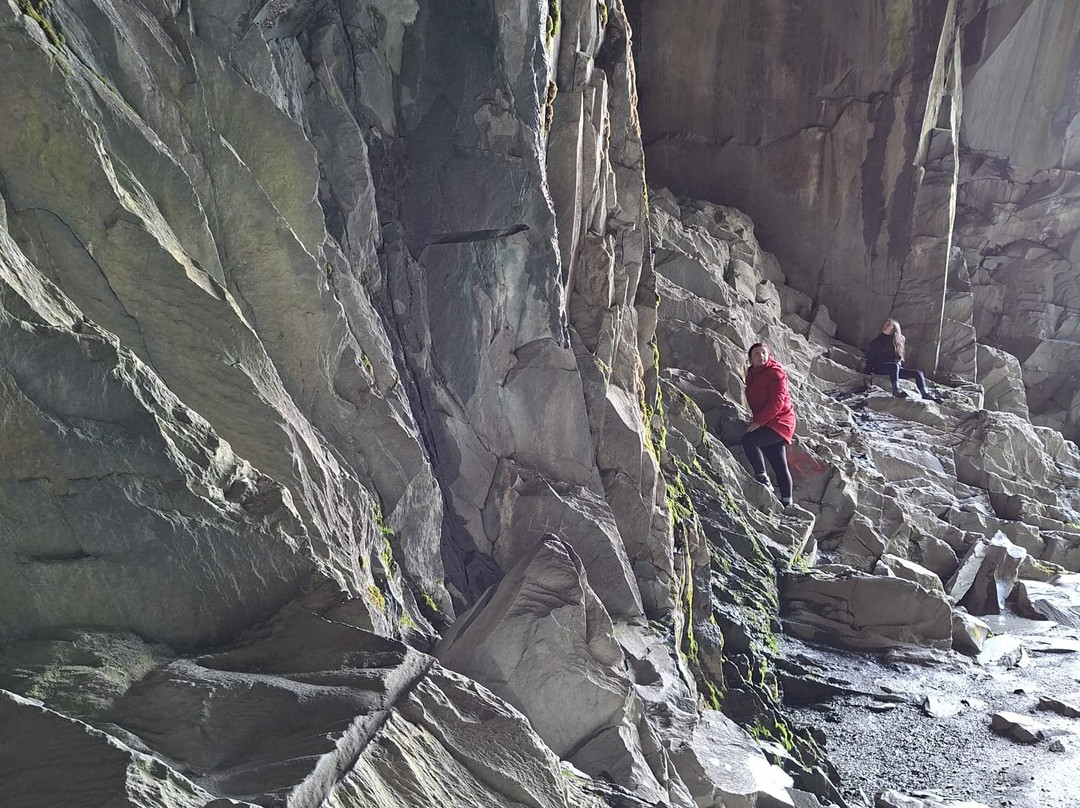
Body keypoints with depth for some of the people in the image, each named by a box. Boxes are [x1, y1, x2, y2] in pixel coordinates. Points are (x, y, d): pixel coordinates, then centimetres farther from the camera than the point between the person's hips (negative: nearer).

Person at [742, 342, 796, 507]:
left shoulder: (775, 373, -11)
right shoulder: (751, 374, 14)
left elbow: (777, 401, -20)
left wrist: (758, 421, -23)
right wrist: (756, 420, 9)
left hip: (779, 422, -8)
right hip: (766, 424, 8)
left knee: (748, 440, -27)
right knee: (779, 465, 9)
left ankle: (762, 478, -18)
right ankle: (786, 501, 13)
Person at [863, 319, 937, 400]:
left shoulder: (900, 340, 11)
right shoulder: (876, 341, -1)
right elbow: (870, 358, -4)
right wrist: (867, 374, -10)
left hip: (896, 368, 5)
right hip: (880, 368, -5)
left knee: (918, 373, -9)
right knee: (894, 366, -38)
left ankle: (925, 394, -14)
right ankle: (896, 390, -45)